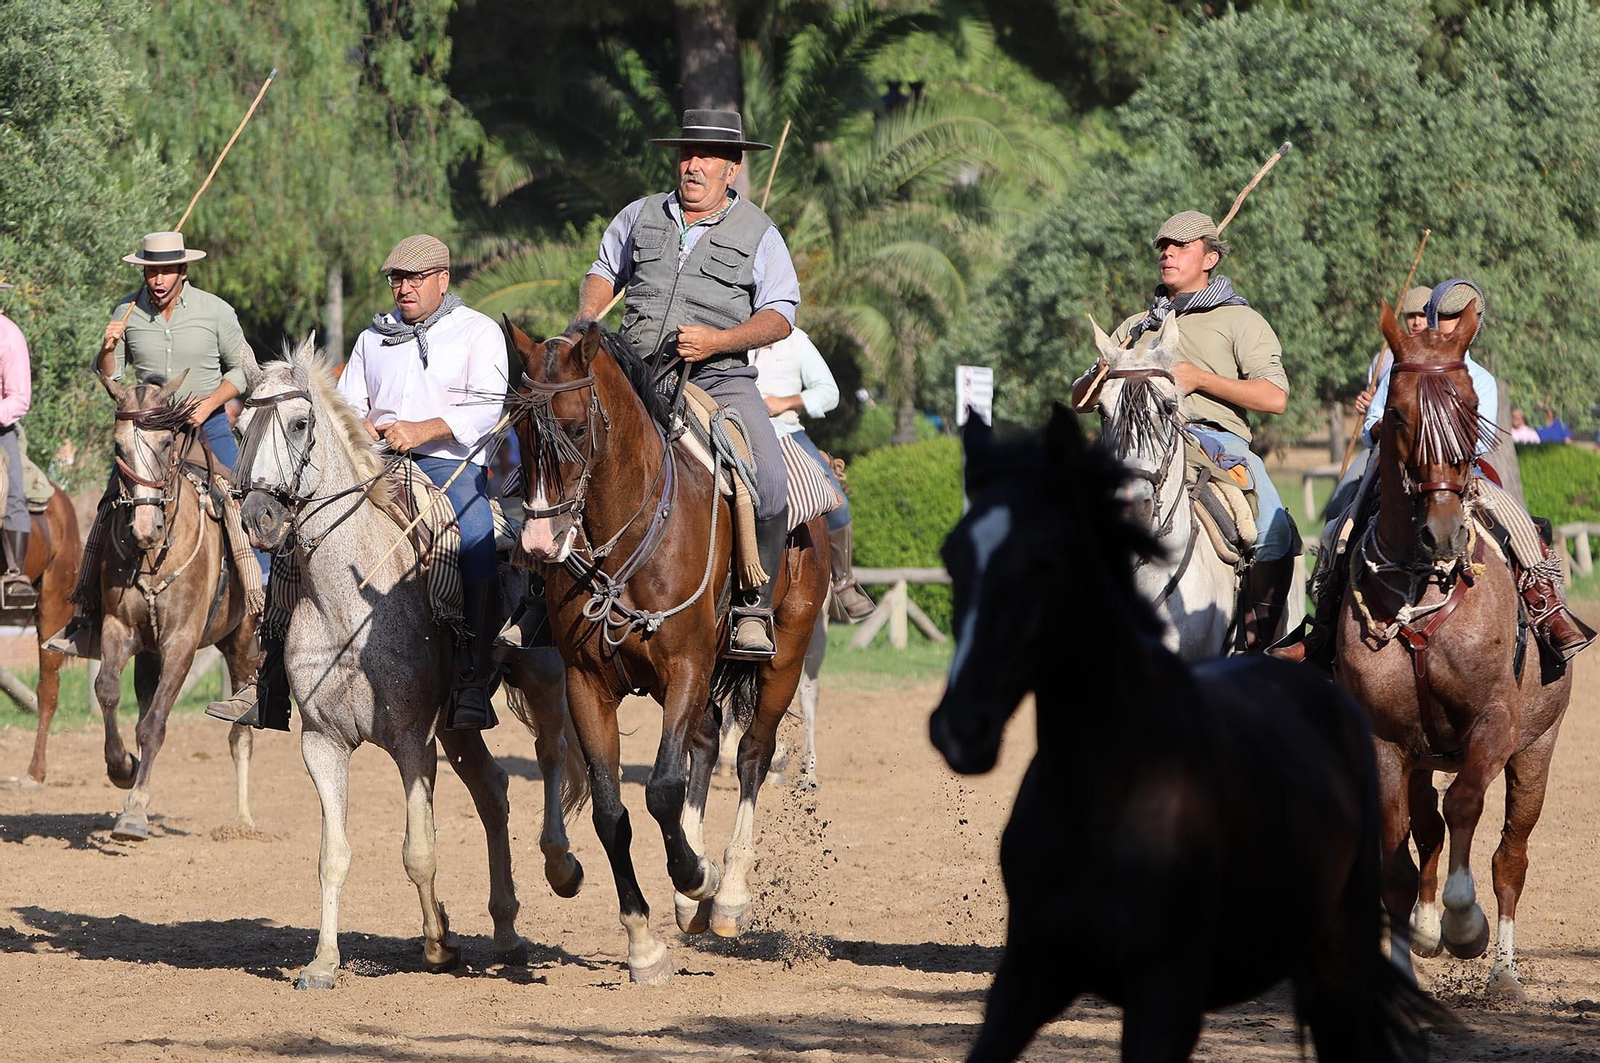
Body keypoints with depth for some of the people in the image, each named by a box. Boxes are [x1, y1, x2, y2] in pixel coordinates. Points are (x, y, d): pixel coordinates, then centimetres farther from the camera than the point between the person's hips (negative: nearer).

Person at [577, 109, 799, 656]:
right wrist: (586, 324, 8)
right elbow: (604, 272, 28)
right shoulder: (641, 216, 14)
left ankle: (754, 607, -11)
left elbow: (780, 316, 0)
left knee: (769, 483, -24)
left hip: (720, 379, -3)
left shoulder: (758, 232, 5)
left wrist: (718, 339, -16)